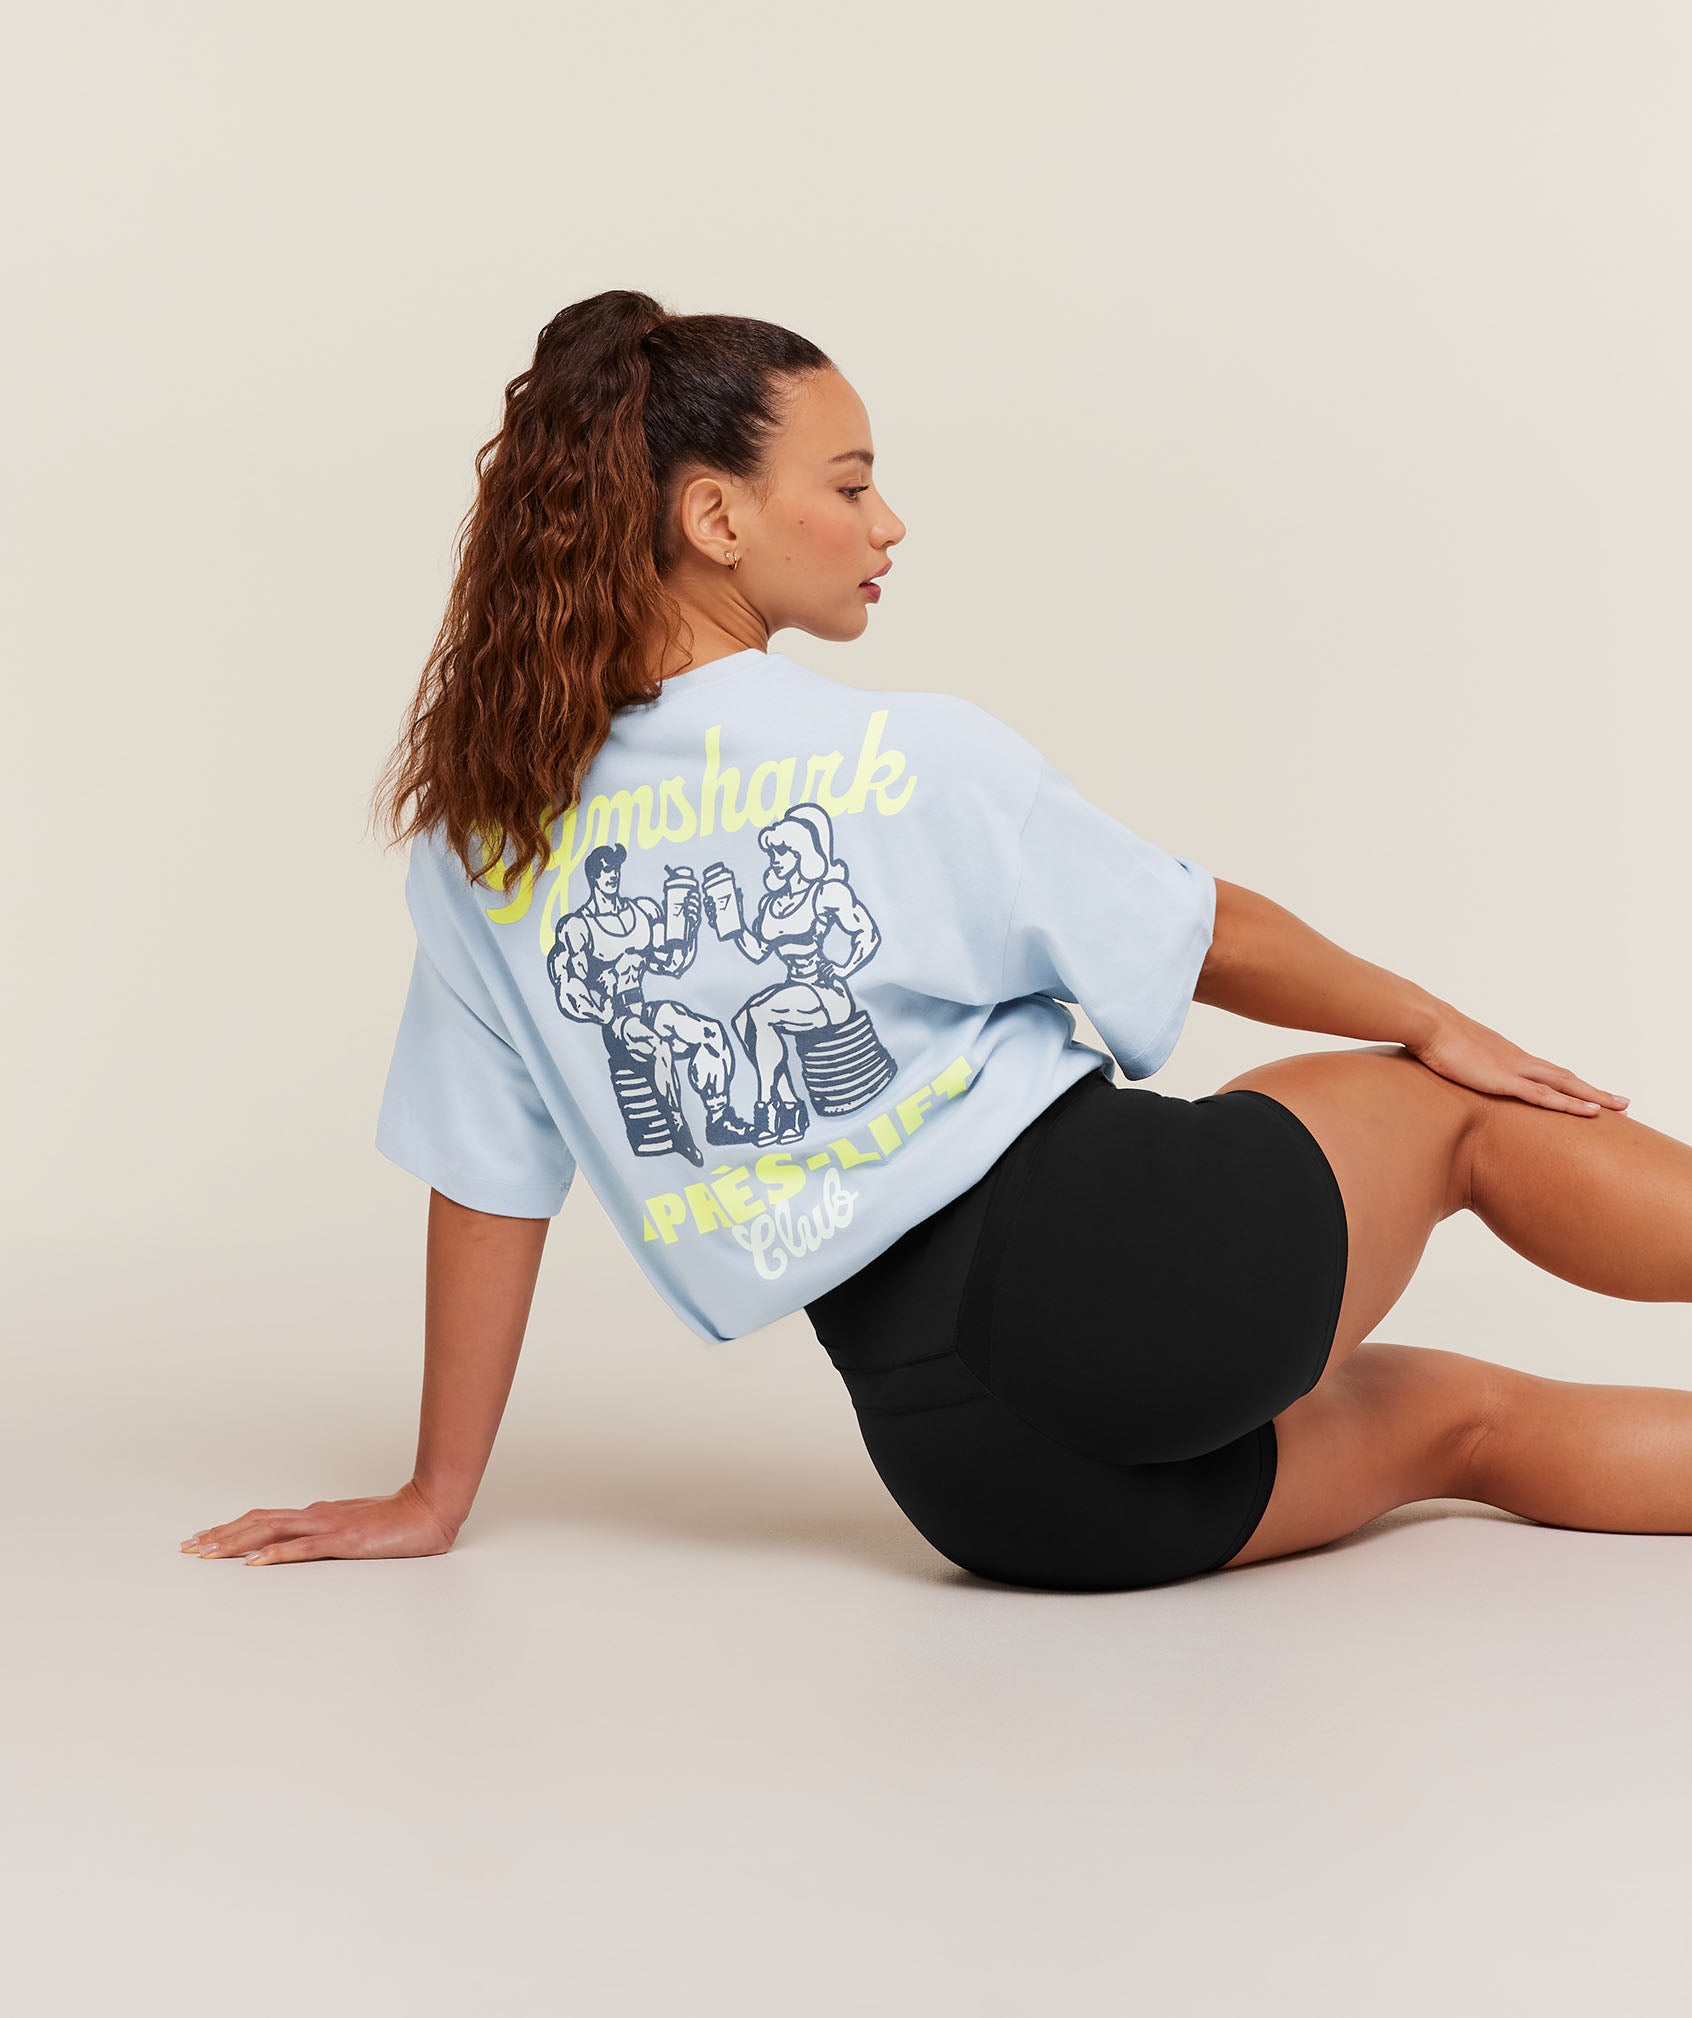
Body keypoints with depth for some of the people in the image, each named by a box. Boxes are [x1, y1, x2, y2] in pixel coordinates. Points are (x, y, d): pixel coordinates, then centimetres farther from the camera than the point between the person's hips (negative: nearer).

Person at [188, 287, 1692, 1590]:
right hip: (1117, 1250, -5)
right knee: (1453, 1105, 22)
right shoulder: (910, 757, -5)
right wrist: (1433, 1021, 22)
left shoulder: (481, 840, 6)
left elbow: (483, 1183, 10)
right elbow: (1213, 939, 5)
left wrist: (438, 1496, 20)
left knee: (1464, 1417, 22)